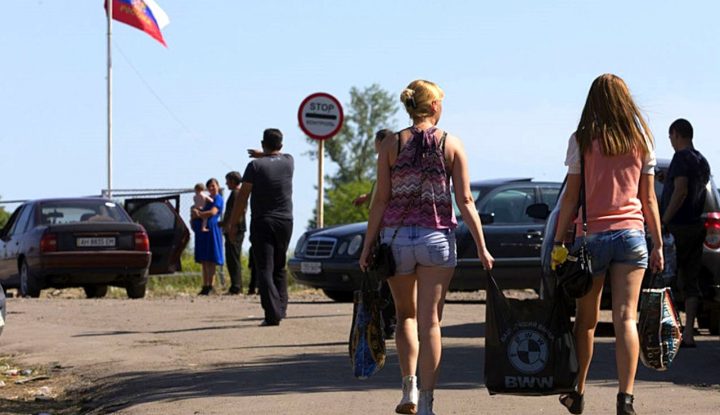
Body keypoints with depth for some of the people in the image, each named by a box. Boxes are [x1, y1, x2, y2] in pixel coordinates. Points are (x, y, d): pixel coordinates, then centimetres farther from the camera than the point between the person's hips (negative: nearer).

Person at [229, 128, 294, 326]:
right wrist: (262, 155, 43)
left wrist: (233, 223, -2)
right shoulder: (288, 162, 4)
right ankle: (281, 308, 13)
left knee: (265, 270, -6)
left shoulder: (255, 165, -8)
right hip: (285, 222, 4)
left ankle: (273, 313, -17)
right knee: (279, 267, 19)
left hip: (262, 223, -4)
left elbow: (242, 196, -8)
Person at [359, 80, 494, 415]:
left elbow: (381, 200, -3)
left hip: (397, 237, 1)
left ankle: (409, 388, 5)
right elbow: (465, 201, -3)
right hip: (437, 237, -1)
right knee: (430, 322, 3)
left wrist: (368, 245, 2)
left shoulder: (391, 145, -1)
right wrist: (482, 248, 0)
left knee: (406, 315, 19)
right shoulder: (451, 145, -1)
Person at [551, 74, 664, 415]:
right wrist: (658, 245, 13)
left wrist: (558, 243, 0)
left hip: (592, 235, -1)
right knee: (626, 318, -4)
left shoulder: (582, 140, -3)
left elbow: (571, 197, -4)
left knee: (586, 320, 12)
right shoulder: (641, 141, 5)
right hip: (631, 234, 1)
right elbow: (649, 198, 7)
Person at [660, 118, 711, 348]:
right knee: (690, 283, 8)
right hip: (697, 226, 9)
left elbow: (680, 191, -20)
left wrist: (663, 222, -19)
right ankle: (688, 334, 6)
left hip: (678, 226, -9)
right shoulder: (702, 161, 16)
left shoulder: (682, 158, -11)